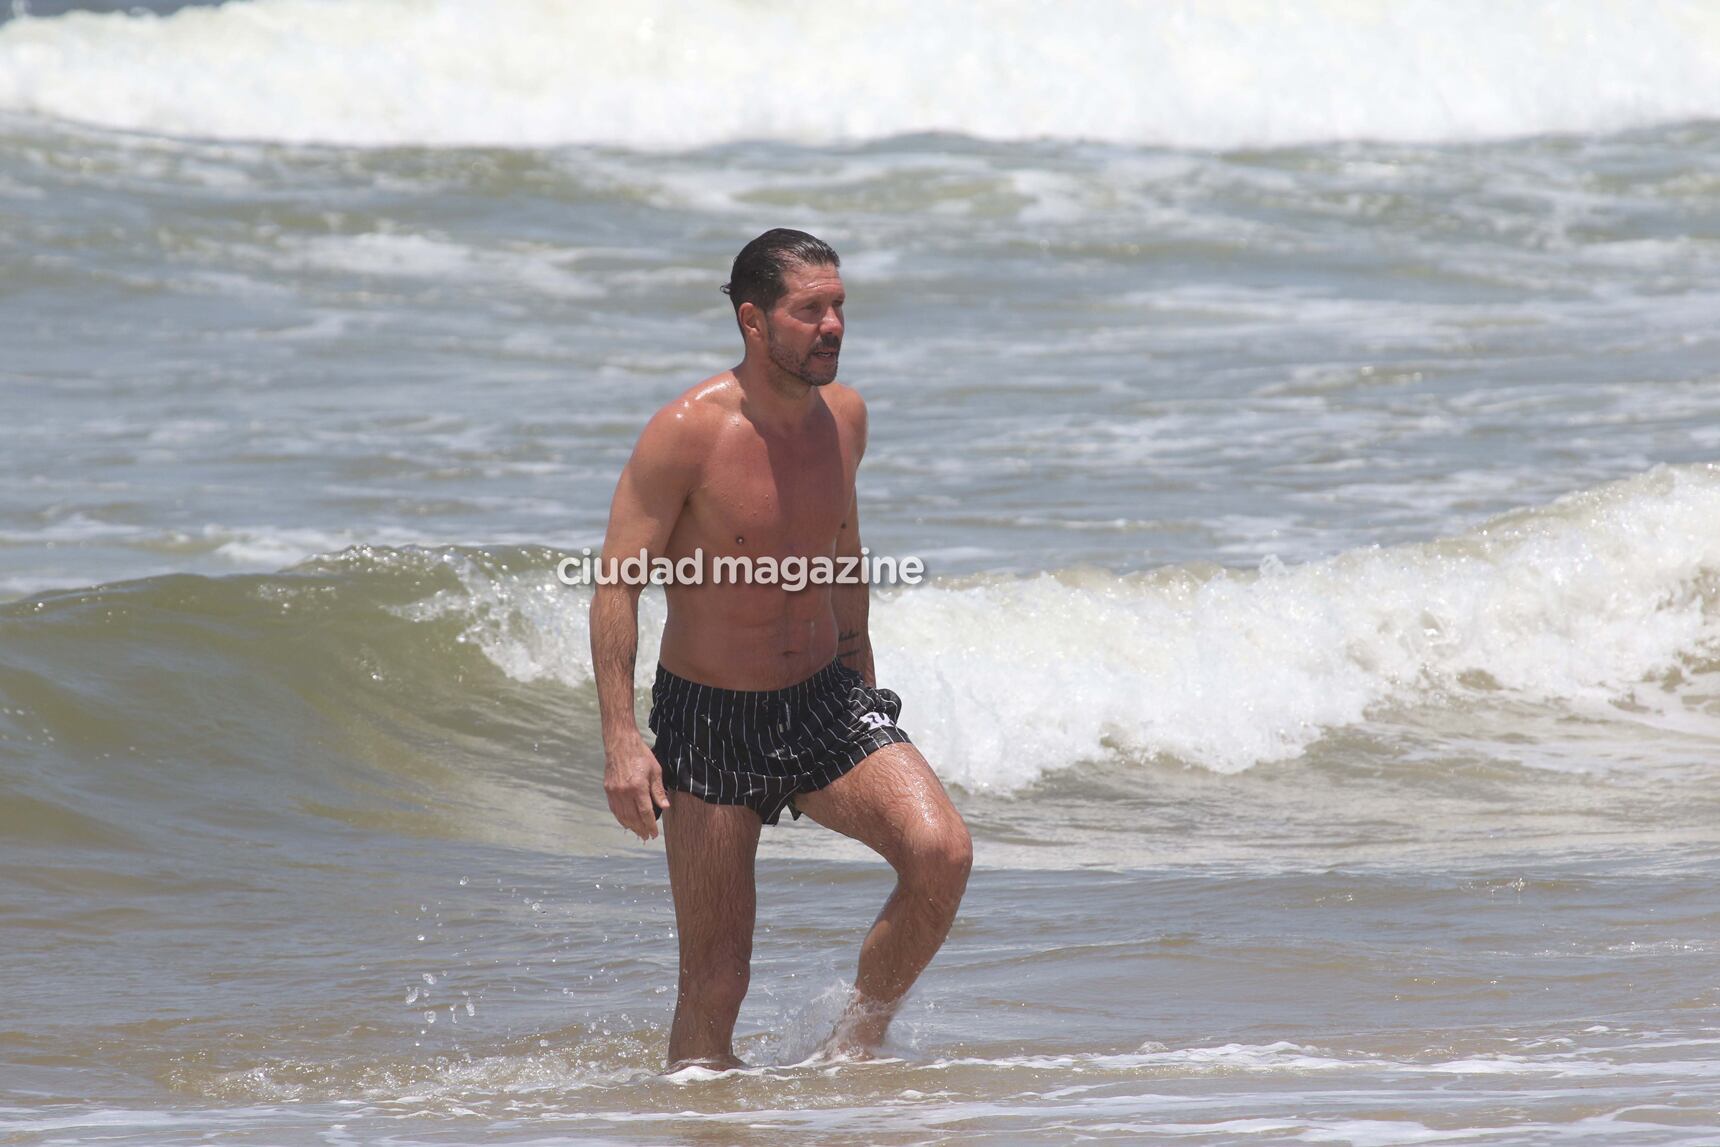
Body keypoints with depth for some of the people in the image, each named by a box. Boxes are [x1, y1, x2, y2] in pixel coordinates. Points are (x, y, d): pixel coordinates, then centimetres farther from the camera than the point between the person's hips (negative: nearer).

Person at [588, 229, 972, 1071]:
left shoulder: (844, 416, 0)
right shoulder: (686, 432, -18)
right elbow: (616, 586, -15)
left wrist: (864, 692, 24)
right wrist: (621, 739, -22)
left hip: (824, 698, 4)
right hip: (709, 720, -4)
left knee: (941, 855, -18)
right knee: (716, 979, -2)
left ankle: (856, 1045, 2)